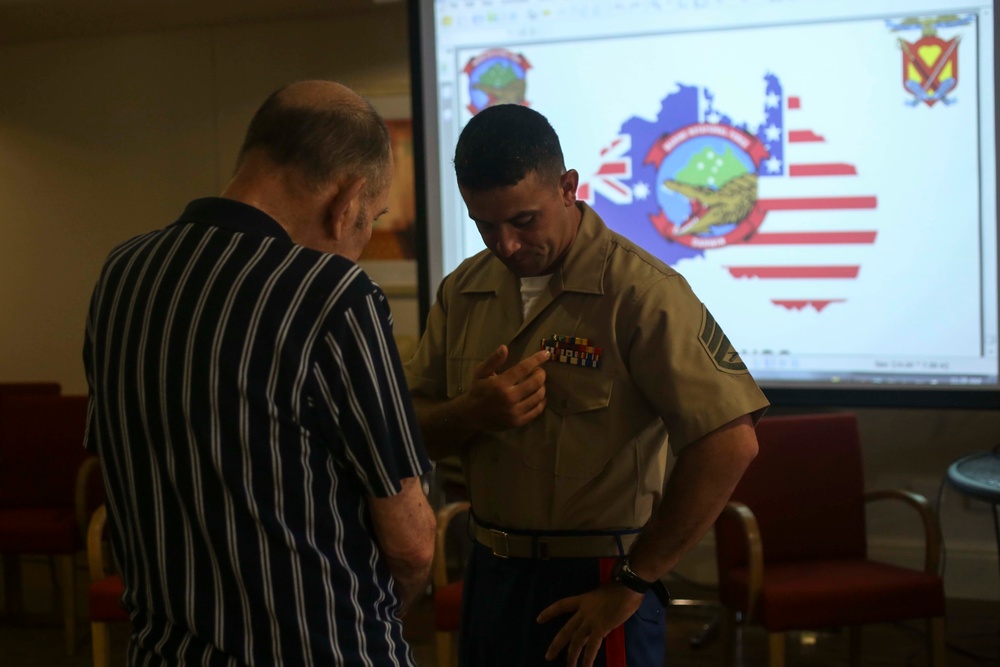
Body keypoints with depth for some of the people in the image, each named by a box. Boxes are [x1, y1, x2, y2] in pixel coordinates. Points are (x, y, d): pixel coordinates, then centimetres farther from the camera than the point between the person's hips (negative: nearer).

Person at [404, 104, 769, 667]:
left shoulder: (640, 291, -16)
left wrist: (631, 584, -16)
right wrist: (473, 412, -15)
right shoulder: (462, 292, 3)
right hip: (490, 573, 6)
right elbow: (415, 435, 8)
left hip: (595, 588, -5)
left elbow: (730, 445, -21)